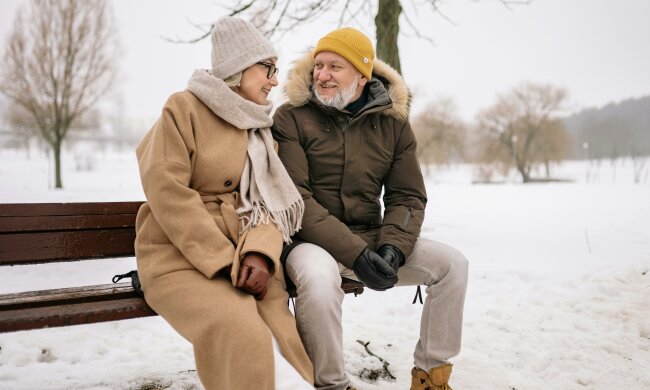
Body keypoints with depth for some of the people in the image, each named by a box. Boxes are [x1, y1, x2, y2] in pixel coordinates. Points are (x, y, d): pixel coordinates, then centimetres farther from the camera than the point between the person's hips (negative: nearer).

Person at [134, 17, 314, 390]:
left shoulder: (261, 127, 16)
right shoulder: (184, 108, -2)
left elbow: (269, 198, 6)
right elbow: (167, 192, -12)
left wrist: (261, 252, -16)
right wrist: (225, 261, -16)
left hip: (246, 256, 5)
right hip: (181, 258, -4)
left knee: (283, 338, -21)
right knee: (245, 337, -30)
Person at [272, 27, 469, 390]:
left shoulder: (392, 121, 5)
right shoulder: (291, 118, -7)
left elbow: (408, 196, 5)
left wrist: (392, 247, -16)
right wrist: (355, 254, -24)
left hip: (370, 239, 5)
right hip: (311, 239, -4)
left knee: (452, 263, -10)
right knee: (318, 277, -37)